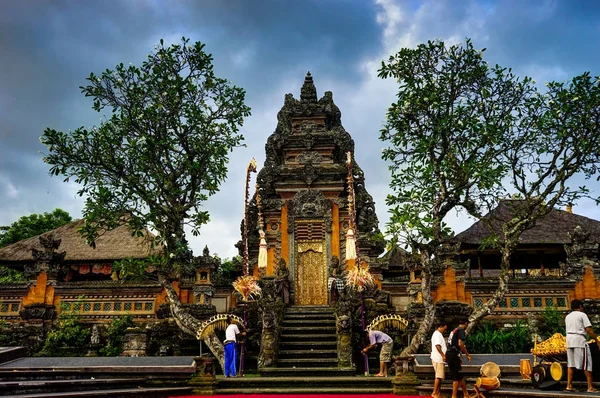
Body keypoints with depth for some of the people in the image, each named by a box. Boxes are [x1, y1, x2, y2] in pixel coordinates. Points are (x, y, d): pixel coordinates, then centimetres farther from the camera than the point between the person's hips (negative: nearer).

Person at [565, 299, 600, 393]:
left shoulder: (567, 317, 18)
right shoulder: (582, 315, -2)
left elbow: (567, 329, 12)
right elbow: (588, 329, -9)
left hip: (569, 340, 6)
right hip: (580, 340, -6)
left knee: (571, 364, 8)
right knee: (586, 364, -1)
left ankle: (569, 385, 4)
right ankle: (590, 387, -1)